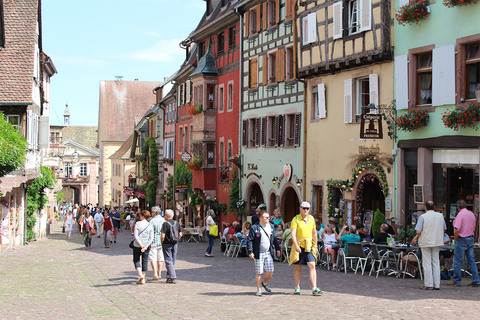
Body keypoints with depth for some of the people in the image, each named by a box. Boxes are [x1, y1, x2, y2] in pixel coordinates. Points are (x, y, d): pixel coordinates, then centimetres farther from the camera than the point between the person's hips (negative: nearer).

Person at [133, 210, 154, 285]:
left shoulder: (137, 224, -9)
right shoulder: (150, 225, 0)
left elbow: (135, 236, -14)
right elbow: (151, 238, -5)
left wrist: (141, 245, -15)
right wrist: (146, 246, -11)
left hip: (137, 245, -3)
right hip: (146, 245, 3)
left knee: (136, 260, 9)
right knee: (145, 261, 11)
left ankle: (140, 275, -11)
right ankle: (143, 278, 13)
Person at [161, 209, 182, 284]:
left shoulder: (165, 224, -14)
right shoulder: (176, 223, 6)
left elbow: (163, 236, -18)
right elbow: (180, 234, 9)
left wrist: (161, 243, -3)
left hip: (167, 244, -6)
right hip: (175, 244, 6)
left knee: (168, 261, -3)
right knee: (172, 261, 13)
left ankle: (173, 277, -11)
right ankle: (169, 277, 19)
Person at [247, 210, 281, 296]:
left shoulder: (271, 226, 9)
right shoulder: (254, 228, -8)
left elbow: (274, 238, 20)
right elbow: (249, 240, -8)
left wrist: (277, 248, 18)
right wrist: (250, 252, -15)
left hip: (269, 253, 5)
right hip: (259, 254, -5)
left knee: (270, 271, 1)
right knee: (259, 272, -1)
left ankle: (265, 283, 30)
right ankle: (258, 290, 12)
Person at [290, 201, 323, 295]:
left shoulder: (311, 219, 8)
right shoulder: (296, 219, -6)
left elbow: (314, 233, 18)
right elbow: (293, 233, -16)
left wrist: (315, 245, 16)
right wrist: (296, 245, -27)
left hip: (309, 246, 3)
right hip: (299, 246, -3)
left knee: (312, 266, -8)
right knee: (298, 267, 5)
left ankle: (314, 288, -11)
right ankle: (297, 288, 18)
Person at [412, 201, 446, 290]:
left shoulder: (423, 217, -11)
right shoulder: (440, 216, 4)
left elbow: (418, 231, -13)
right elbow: (444, 229, 11)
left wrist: (415, 238, 6)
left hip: (426, 242, -4)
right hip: (437, 242, 4)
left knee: (427, 263, 1)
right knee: (436, 263, 10)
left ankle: (428, 284, 1)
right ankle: (436, 284, 10)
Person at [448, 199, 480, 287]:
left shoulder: (460, 215, -14)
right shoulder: (471, 214, 9)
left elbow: (457, 230, -20)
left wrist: (455, 239, -7)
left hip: (462, 239, -7)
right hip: (471, 239, 7)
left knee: (457, 260, 1)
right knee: (471, 260, 10)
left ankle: (457, 281, 4)